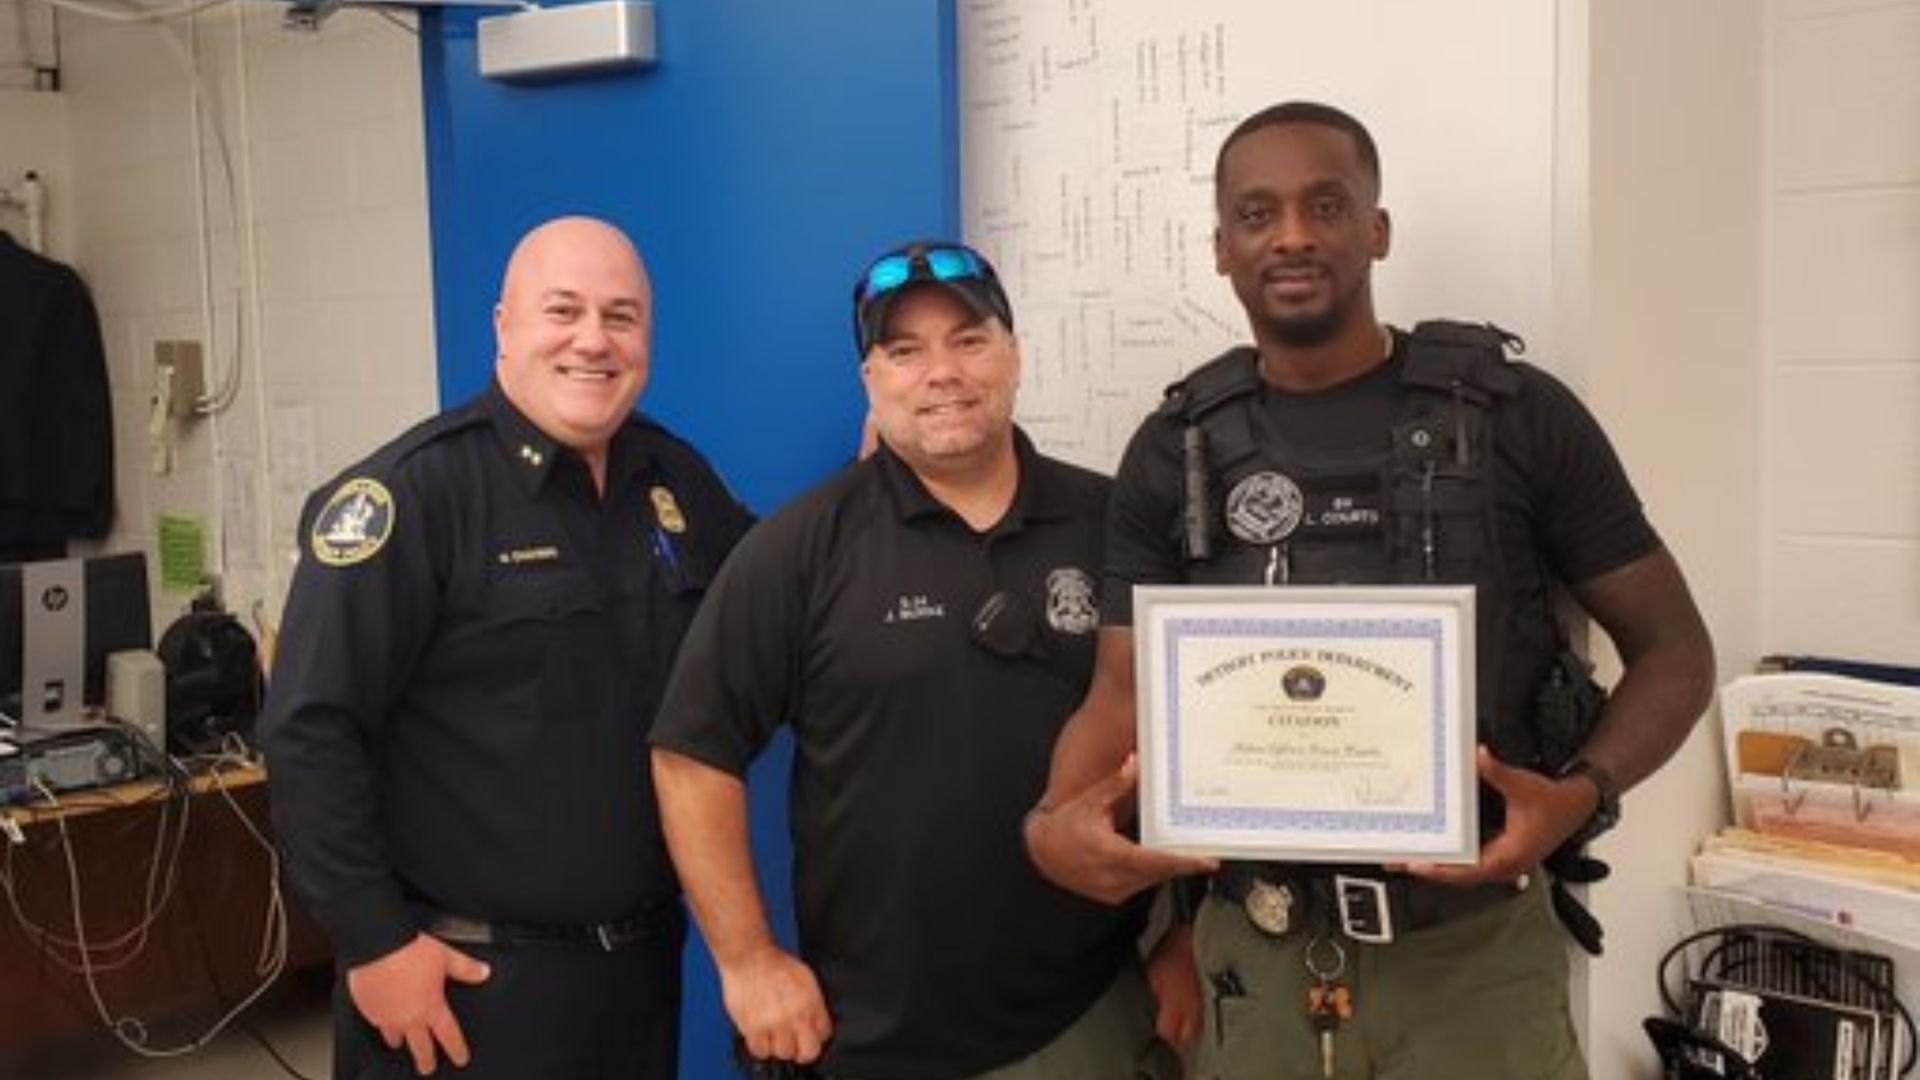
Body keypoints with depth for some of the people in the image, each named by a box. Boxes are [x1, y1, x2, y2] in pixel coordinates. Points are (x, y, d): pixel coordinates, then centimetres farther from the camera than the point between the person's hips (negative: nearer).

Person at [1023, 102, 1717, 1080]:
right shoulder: (1176, 453, 2)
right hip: (1255, 957, 2)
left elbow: (1671, 646, 1)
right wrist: (1056, 821, -21)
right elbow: (1124, 694, 0)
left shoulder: (1514, 414, -4)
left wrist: (1582, 794, -18)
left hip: (1473, 950, -2)